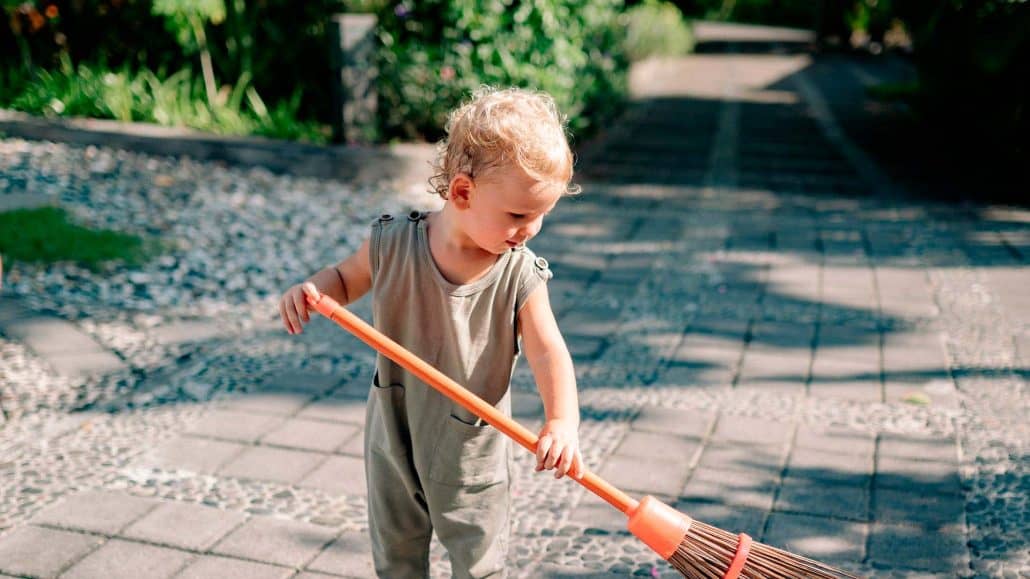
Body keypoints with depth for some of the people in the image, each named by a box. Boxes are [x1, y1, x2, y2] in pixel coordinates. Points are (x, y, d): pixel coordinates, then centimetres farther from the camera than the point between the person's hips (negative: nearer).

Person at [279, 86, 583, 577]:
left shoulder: (520, 276, -19)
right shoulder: (393, 245, -16)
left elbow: (549, 354, -25)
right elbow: (346, 279, 3)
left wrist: (562, 421, -42)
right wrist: (311, 288, -19)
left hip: (472, 453, -2)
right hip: (394, 436, 2)